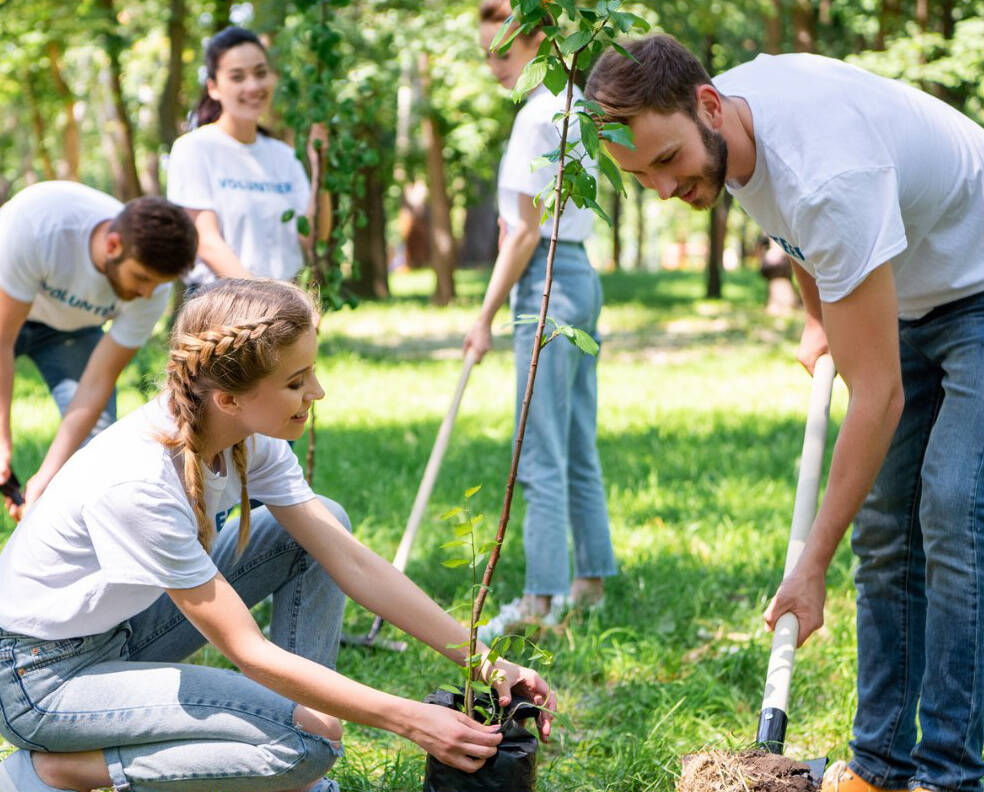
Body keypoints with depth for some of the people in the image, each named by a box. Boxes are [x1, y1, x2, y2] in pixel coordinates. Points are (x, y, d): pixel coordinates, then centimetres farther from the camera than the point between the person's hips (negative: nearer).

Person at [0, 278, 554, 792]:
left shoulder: (250, 439, -11)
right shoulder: (136, 482, -34)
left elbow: (353, 563, -6)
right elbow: (249, 652, -29)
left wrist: (484, 662, -10)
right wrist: (409, 720, -26)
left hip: (124, 629, 9)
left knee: (324, 521, -1)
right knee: (303, 743, -22)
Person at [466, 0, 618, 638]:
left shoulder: (539, 114, -14)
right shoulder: (575, 103, 15)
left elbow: (527, 231, -15)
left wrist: (486, 316, -11)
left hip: (549, 283, -10)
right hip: (581, 276, 10)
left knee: (542, 455, -8)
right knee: (578, 449, 14)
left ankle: (541, 599, -5)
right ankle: (591, 580, 21)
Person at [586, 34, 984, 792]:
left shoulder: (829, 177, -39)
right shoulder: (719, 126, -13)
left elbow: (878, 394, -36)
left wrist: (813, 564, -33)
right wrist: (818, 320, 14)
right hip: (911, 299, 9)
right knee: (885, 523, 6)